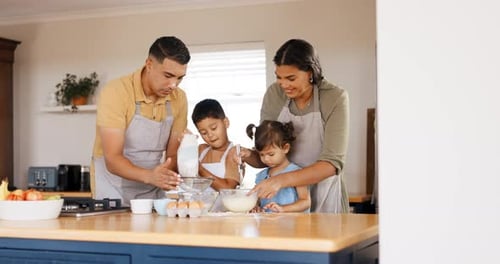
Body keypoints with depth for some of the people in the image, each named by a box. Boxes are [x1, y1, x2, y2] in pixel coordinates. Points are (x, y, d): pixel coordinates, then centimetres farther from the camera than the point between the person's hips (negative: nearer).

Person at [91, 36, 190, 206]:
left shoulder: (178, 99, -1)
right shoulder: (116, 92, -15)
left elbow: (173, 155, 4)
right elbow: (112, 159, -19)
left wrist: (167, 178, -18)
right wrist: (148, 176, -35)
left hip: (154, 194, 4)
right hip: (114, 193, -3)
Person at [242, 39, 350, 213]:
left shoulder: (335, 98, -13)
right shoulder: (274, 94, -4)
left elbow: (332, 163, -21)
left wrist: (282, 180, -33)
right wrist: (249, 156, -20)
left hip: (323, 199, -2)